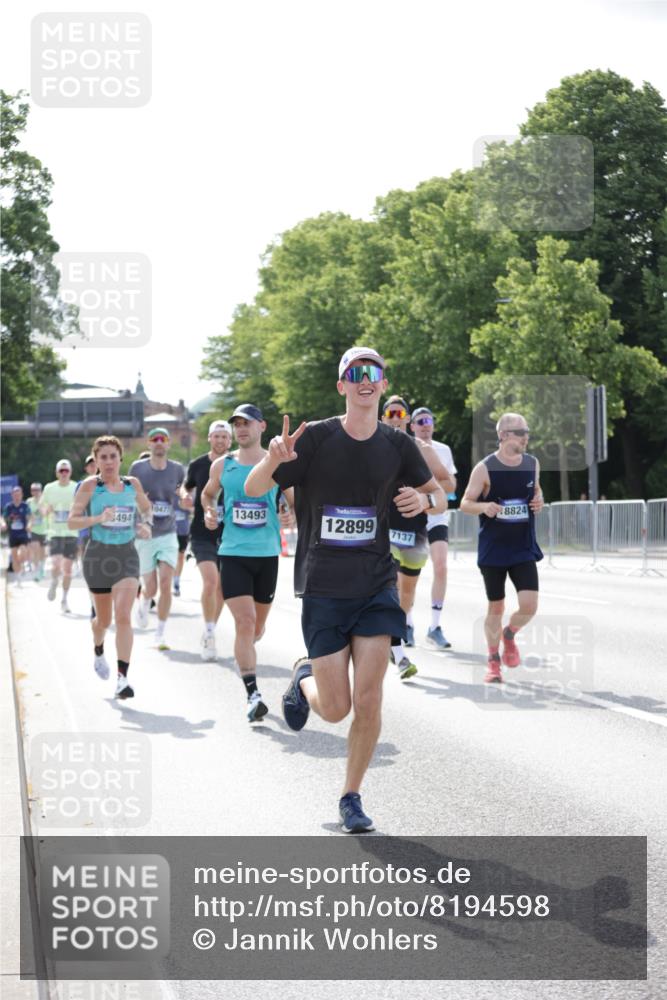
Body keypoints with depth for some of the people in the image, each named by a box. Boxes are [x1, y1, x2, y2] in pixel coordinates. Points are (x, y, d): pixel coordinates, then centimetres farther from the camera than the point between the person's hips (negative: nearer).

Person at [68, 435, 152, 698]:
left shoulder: (132, 484, 3)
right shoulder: (90, 486, -6)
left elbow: (146, 508, 23)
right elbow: (72, 521, -9)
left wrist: (146, 525, 4)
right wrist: (98, 518, -24)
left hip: (127, 555, 1)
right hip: (98, 555, -1)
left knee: (124, 617, -15)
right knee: (103, 619, 13)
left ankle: (122, 678, -17)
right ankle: (98, 653, 48)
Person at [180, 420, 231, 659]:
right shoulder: (197, 465, 1)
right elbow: (186, 487, 17)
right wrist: (185, 497, -4)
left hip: (228, 534, 2)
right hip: (202, 534, -2)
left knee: (221, 587, 8)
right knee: (210, 580, -20)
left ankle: (209, 635, 25)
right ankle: (209, 633, -6)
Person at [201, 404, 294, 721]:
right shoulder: (222, 465, 5)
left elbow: (296, 502, 8)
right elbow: (207, 493, 23)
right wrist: (209, 512, 2)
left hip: (267, 553, 1)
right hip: (233, 553, -1)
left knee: (258, 625, 12)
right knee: (244, 621, -14)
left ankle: (243, 655, 46)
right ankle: (252, 694, -15)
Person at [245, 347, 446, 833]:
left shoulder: (397, 446, 2)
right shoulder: (316, 437, -7)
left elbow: (439, 495, 17)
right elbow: (253, 489, -9)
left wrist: (423, 499, -8)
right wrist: (273, 460, -31)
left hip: (375, 585, 2)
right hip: (323, 588, -2)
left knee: (369, 701, -6)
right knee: (335, 709, -1)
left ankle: (352, 797, 13)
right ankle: (304, 678, 35)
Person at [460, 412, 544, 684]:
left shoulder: (532, 463, 3)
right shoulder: (485, 468, -9)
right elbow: (465, 503, -4)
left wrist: (539, 500, -3)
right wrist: (484, 507, -25)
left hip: (524, 549, 3)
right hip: (493, 551, -2)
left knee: (529, 605, -11)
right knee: (495, 607, 7)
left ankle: (509, 634, 21)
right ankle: (493, 661, 24)